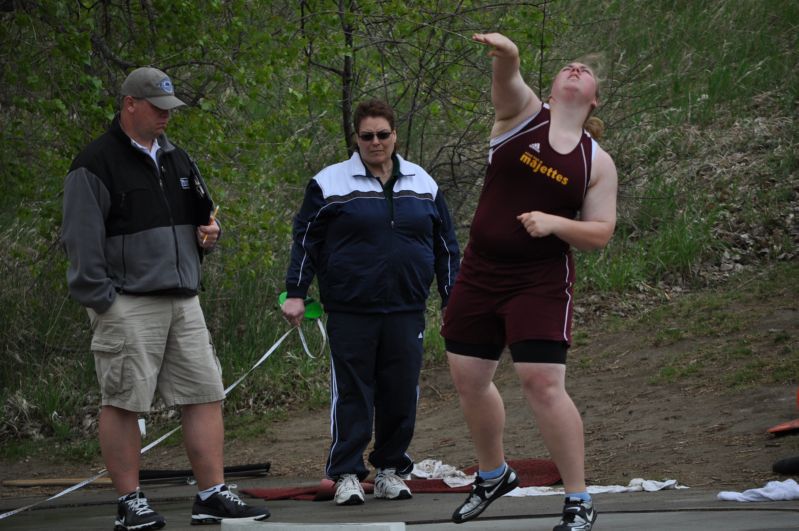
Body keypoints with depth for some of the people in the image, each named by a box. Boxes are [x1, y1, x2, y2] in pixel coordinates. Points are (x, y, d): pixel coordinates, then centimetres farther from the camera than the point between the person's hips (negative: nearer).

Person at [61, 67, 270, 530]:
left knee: (205, 395, 3)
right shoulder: (96, 165, -6)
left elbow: (202, 214, 31)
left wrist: (208, 232, 7)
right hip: (128, 305, -7)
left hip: (184, 300, 7)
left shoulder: (176, 158, 18)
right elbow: (82, 238, -9)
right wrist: (102, 299, -14)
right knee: (124, 403, -4)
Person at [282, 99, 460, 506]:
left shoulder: (422, 183, 12)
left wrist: (452, 301, 15)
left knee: (401, 395, 4)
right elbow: (305, 240, 4)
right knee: (351, 395, -2)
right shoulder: (330, 183, 3)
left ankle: (391, 470, 15)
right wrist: (296, 293, -2)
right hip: (350, 312, -3)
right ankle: (347, 475, 3)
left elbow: (445, 245, 17)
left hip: (406, 310, 3)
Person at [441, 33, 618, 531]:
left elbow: (600, 233, 0)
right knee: (468, 378, 9)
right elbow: (508, 77, -21)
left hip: (541, 282, -3)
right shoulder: (523, 113, 1)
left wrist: (554, 223, -19)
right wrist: (505, 53, -45)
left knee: (543, 383, -13)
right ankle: (494, 474, 33)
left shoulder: (597, 161, 0)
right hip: (480, 274, 3)